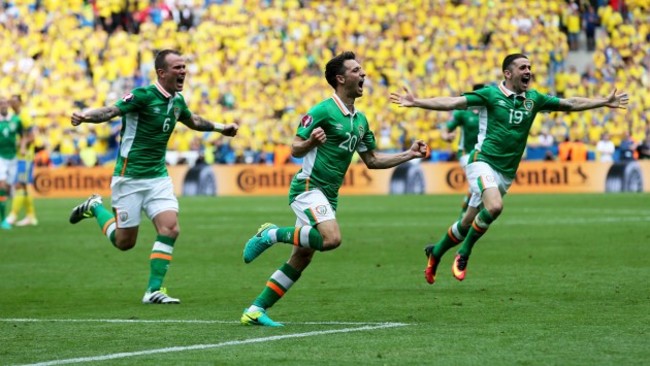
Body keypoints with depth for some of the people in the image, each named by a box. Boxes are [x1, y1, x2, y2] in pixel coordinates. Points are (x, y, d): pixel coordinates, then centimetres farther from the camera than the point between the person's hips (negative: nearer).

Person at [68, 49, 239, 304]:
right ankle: (95, 207, 31)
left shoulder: (177, 100, 6)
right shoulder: (143, 96, -17)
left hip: (158, 177, 6)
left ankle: (154, 290, -7)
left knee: (170, 228, -13)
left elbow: (192, 121, 29)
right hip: (129, 177, -6)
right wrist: (85, 116, -46)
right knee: (124, 242, 3)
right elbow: (111, 111, -28)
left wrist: (220, 127, 33)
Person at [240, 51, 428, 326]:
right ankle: (272, 234, -11)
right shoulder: (322, 111, -11)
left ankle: (255, 310, 7)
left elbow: (372, 160, 21)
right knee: (332, 238, -30)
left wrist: (409, 154, 14)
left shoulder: (360, 120, 14)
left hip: (328, 195, 8)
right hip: (308, 187, -8)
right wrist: (311, 142, -33)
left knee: (300, 260, 3)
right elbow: (295, 150, -11)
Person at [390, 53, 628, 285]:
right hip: (483, 162, -5)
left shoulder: (533, 99, 8)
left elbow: (571, 104, 15)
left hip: (506, 172, 5)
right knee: (494, 206, -30)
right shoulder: (491, 94, -6)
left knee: (468, 223, 9)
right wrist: (416, 103, -21)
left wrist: (605, 102, 12)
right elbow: (452, 103, -12)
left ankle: (435, 252, 32)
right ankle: (463, 254, -12)